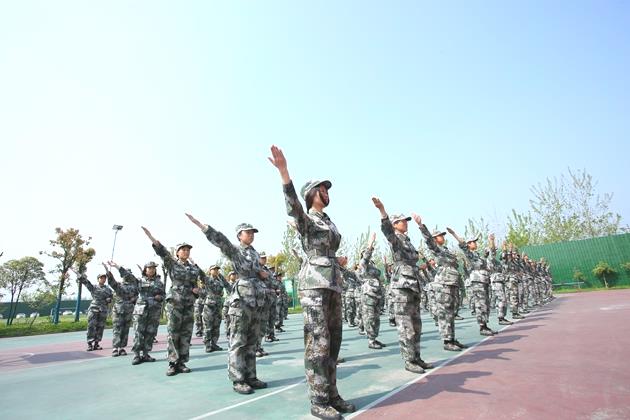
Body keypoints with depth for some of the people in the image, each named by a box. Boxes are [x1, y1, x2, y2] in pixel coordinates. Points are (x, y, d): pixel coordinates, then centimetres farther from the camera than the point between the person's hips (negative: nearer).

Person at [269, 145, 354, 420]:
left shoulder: (329, 222, 21)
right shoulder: (305, 219, -3)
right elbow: (292, 205, -26)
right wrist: (283, 170, -39)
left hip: (334, 284, 8)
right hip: (314, 283, -8)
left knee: (333, 342, 11)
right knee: (318, 343, -5)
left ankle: (331, 395, 22)